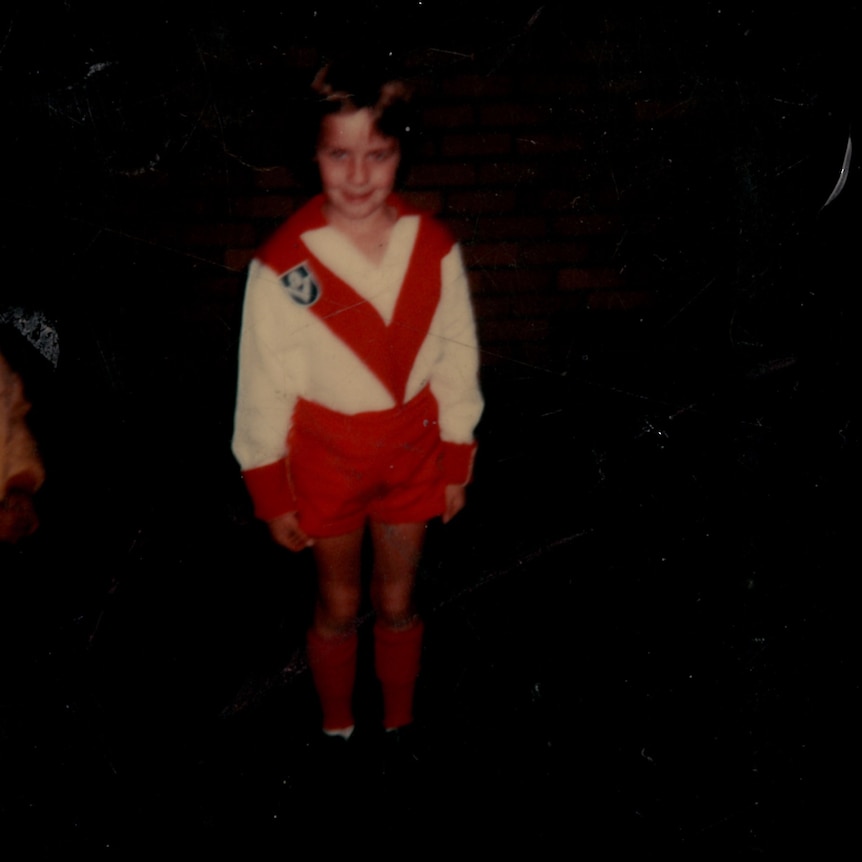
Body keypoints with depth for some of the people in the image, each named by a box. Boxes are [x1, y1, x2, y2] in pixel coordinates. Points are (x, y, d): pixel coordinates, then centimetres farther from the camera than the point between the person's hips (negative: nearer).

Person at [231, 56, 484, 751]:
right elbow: (263, 388, -10)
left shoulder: (434, 249, -11)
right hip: (326, 458, -1)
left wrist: (457, 463, 4)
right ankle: (337, 727, 40)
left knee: (398, 603, 17)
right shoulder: (283, 264, -18)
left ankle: (400, 723, 40)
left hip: (412, 451, 2)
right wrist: (272, 493, -4)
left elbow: (457, 361, 0)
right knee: (339, 608, 16)